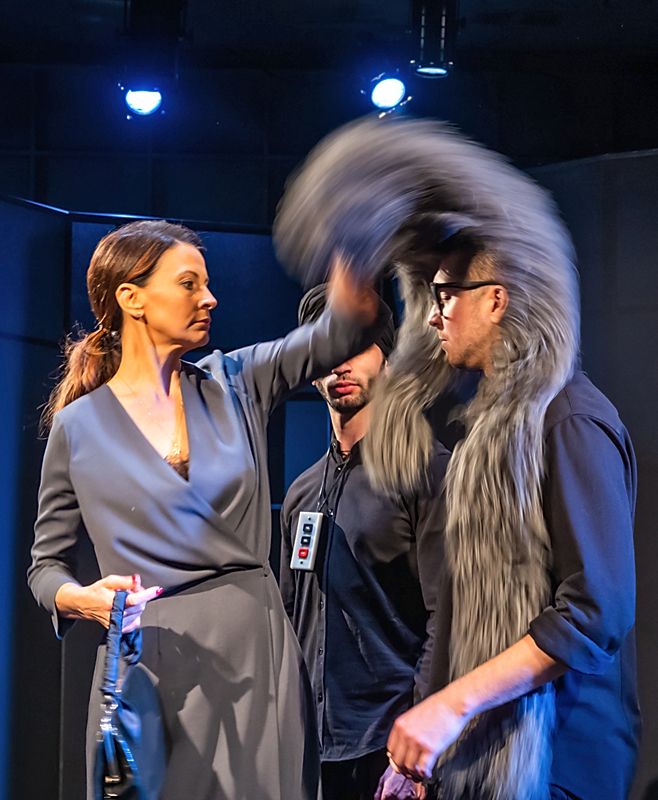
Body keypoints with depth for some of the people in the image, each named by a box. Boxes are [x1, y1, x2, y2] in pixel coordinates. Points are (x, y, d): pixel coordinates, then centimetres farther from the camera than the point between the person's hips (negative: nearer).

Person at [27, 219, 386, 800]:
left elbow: (341, 333, -4)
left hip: (256, 653, 2)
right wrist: (83, 599, -13)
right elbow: (47, 564, 8)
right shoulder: (79, 426, 3)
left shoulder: (234, 386, 9)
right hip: (149, 666, -2)